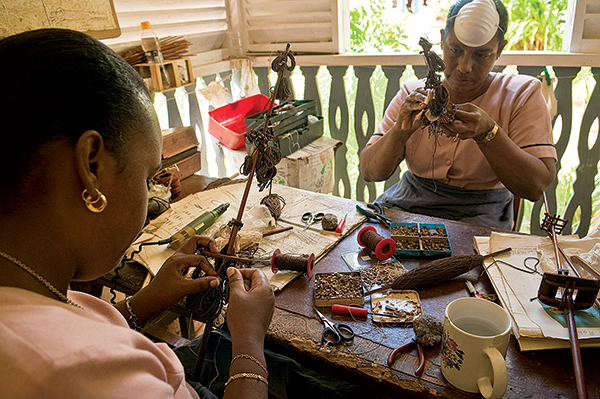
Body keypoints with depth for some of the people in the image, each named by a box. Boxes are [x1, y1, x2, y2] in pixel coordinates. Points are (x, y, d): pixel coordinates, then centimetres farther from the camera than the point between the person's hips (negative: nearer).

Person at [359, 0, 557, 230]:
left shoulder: (522, 95, -1)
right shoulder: (412, 94, 2)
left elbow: (537, 187, -11)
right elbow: (369, 172, -5)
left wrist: (486, 133, -25)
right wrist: (400, 131, -24)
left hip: (479, 216, -1)